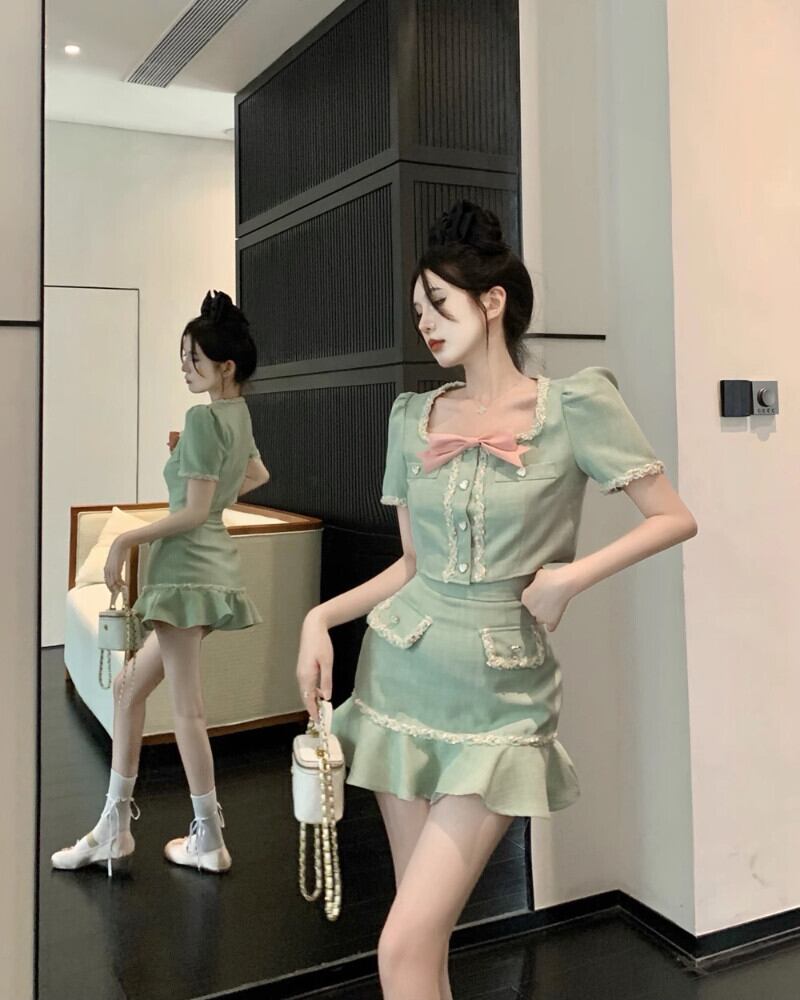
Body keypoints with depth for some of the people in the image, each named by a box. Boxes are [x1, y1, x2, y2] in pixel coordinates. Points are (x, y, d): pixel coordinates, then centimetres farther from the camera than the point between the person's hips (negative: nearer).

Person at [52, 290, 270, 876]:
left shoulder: (203, 416, -13)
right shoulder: (240, 414, 13)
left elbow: (194, 511, -17)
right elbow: (258, 476, 31)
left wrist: (127, 540, -11)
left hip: (188, 569, -9)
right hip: (211, 567, 9)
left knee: (187, 707, 0)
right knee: (130, 687, 16)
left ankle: (208, 840, 12)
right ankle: (114, 826, 23)